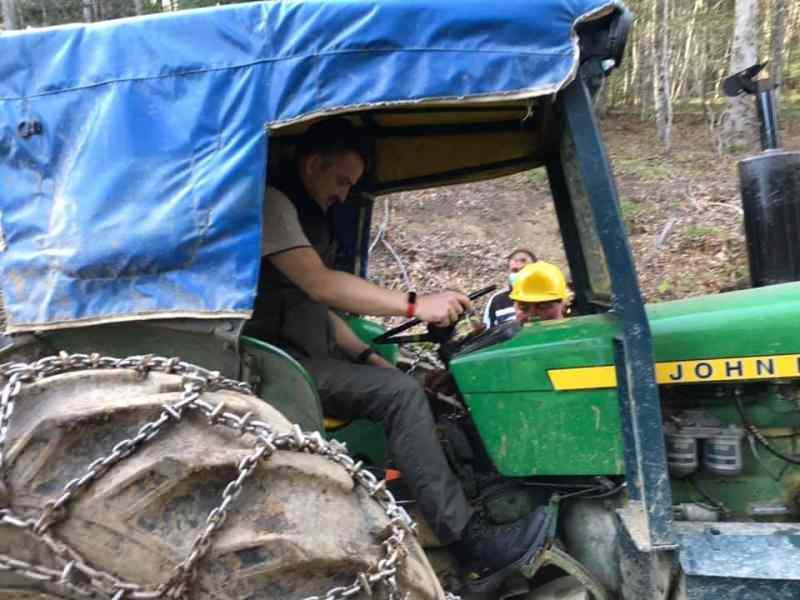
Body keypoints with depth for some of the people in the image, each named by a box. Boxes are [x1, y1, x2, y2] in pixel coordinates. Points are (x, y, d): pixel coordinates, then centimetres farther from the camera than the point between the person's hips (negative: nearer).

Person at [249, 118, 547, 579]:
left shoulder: (310, 217, 19)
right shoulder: (272, 203, -11)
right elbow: (320, 283, -24)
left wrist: (367, 356, 7)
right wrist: (415, 305, -26)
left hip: (309, 353, 10)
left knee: (416, 387, -1)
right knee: (401, 394, -23)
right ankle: (469, 540, -18)